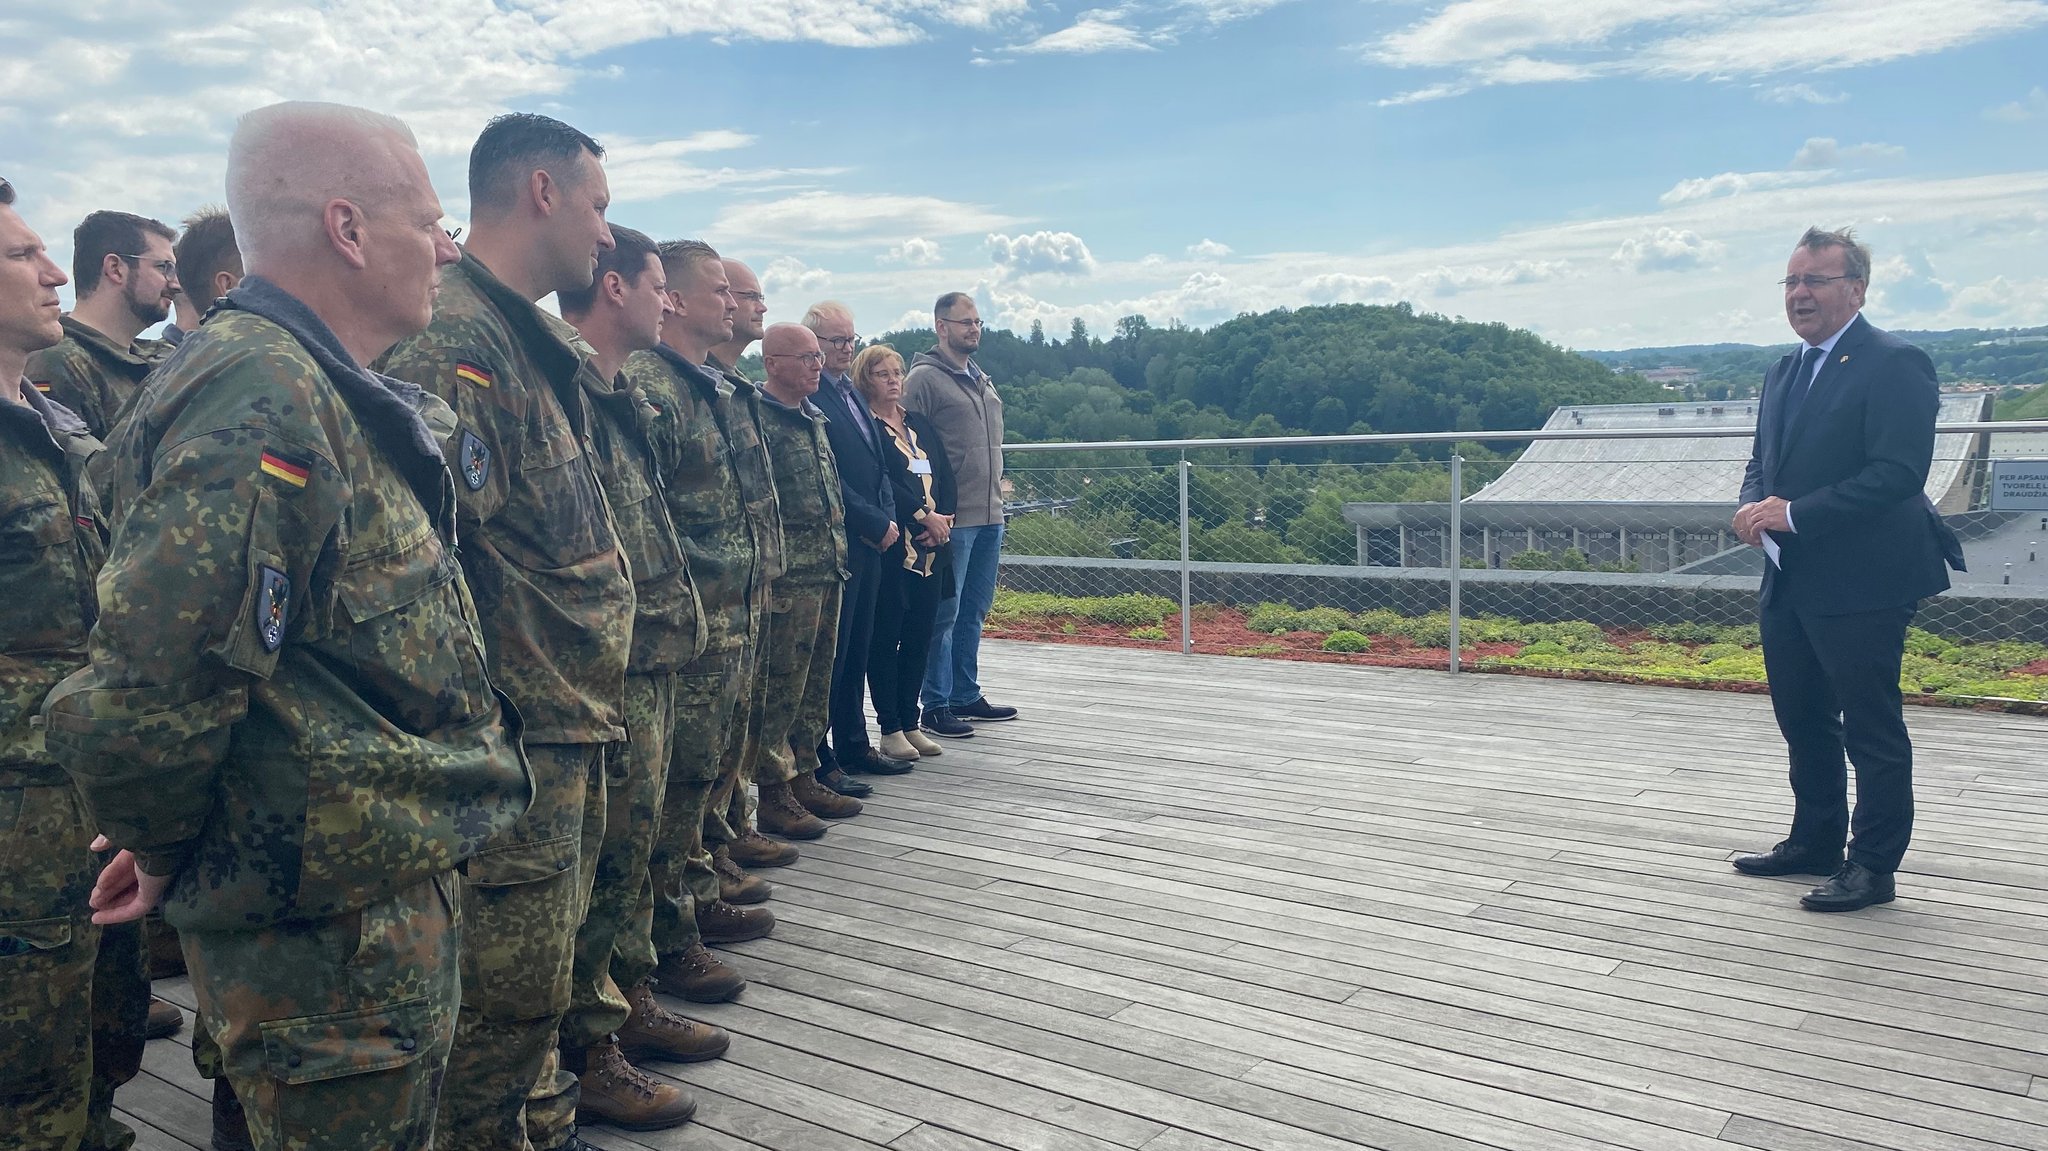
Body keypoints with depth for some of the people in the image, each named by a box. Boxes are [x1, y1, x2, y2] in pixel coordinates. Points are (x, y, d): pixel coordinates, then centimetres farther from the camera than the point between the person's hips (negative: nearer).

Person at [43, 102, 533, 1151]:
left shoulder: (328, 394, 10)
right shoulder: (266, 405, -24)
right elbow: (145, 697, -30)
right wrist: (164, 854, -11)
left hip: (388, 903, 9)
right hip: (332, 934, -9)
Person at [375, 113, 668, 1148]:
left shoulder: (527, 340, 16)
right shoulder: (450, 337, -17)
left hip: (570, 720, 11)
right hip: (517, 731, -10)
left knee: (546, 948, 23)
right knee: (507, 983, 2)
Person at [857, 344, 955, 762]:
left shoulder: (921, 424, 18)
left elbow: (945, 477, 12)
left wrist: (943, 521, -4)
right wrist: (925, 516, -15)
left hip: (931, 547, 7)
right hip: (891, 548, -6)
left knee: (919, 636, 9)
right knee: (886, 636, -1)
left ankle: (910, 724, 18)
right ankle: (890, 729, 6)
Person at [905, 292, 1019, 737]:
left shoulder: (981, 379, 18)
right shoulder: (923, 378, -8)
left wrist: (995, 493, 18)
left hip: (989, 517, 8)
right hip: (952, 519, -8)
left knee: (974, 612, 14)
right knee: (945, 613, -2)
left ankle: (966, 695, 24)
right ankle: (936, 706, 6)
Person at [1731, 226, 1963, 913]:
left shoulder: (1894, 365, -12)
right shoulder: (1785, 371, 15)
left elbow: (1899, 474, -22)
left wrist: (1794, 514, -22)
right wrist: (1754, 507, -3)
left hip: (1862, 585, -9)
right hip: (1789, 581, 9)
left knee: (1871, 728, 2)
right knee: (1803, 723, 18)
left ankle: (1873, 867, 14)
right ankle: (1814, 843, 33)